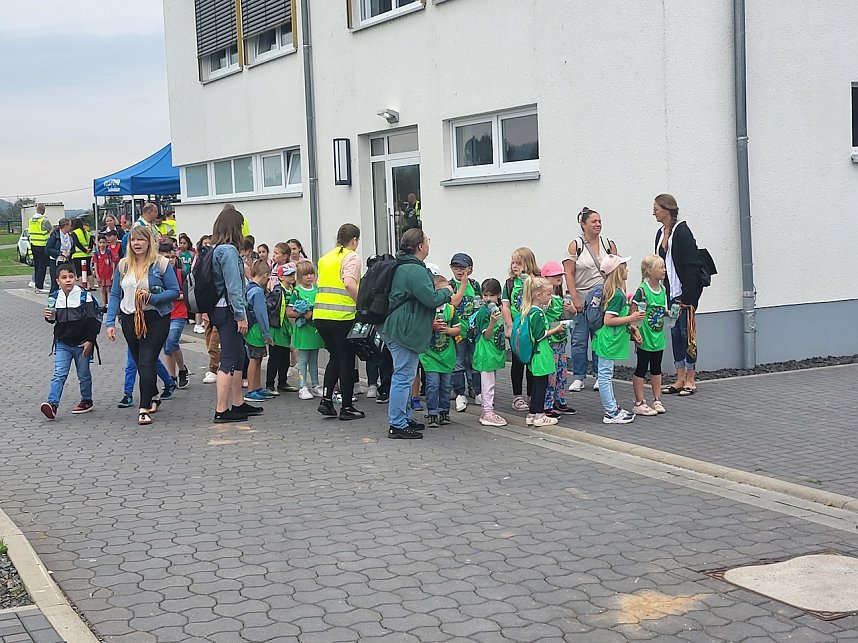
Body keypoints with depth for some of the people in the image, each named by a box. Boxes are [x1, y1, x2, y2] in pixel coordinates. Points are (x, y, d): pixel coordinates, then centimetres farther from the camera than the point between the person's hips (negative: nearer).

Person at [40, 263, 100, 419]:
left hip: (82, 344, -2)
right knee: (59, 375, -8)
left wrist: (90, 340, -11)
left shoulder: (85, 296, -9)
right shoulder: (54, 298, 1)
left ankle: (87, 401, 28)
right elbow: (54, 319, 16)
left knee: (84, 375, 12)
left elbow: (94, 320, -7)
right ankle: (52, 404, -16)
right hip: (62, 343, 2)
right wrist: (49, 317, -8)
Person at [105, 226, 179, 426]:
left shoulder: (161, 264, -4)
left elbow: (175, 291, -5)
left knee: (146, 362, -11)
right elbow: (115, 295, 9)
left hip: (155, 319, -5)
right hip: (130, 319, 5)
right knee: (140, 362, 14)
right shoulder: (123, 265, 8)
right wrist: (111, 322, 2)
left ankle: (144, 409, -11)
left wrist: (152, 298, -19)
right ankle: (153, 397, 35)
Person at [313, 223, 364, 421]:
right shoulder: (352, 257, -5)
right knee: (347, 360, 5)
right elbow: (349, 284, -21)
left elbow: (322, 284, 17)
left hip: (321, 314, 6)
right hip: (342, 315, -6)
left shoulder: (325, 258, 16)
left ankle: (326, 399, 11)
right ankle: (347, 407, 10)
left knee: (335, 356, 20)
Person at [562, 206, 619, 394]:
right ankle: (578, 377, 9)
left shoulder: (609, 244, 9)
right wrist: (575, 298, -11)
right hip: (582, 300, -2)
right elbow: (569, 273, -4)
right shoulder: (575, 245, 1)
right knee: (579, 339, -1)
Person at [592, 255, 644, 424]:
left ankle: (613, 408, 25)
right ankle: (611, 414, 0)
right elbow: (608, 321, -24)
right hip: (608, 341, -10)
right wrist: (631, 318, -19)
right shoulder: (618, 295, -20)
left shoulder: (617, 292, 11)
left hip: (609, 340, 10)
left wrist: (631, 327, 12)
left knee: (606, 375, 16)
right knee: (605, 375, -4)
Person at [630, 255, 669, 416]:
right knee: (641, 369, 2)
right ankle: (639, 404, 9)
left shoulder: (662, 289, 6)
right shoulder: (642, 290, -17)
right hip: (645, 338, -7)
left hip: (658, 336, 7)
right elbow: (633, 313, -16)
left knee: (656, 369, 16)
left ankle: (657, 400, 26)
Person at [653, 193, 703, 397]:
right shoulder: (661, 233, 12)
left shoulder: (682, 232, -14)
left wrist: (687, 296, -20)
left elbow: (690, 266, -17)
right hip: (671, 292, 8)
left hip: (686, 291, -8)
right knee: (675, 333, 10)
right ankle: (680, 379, 17)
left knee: (687, 333, -1)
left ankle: (690, 381, 6)